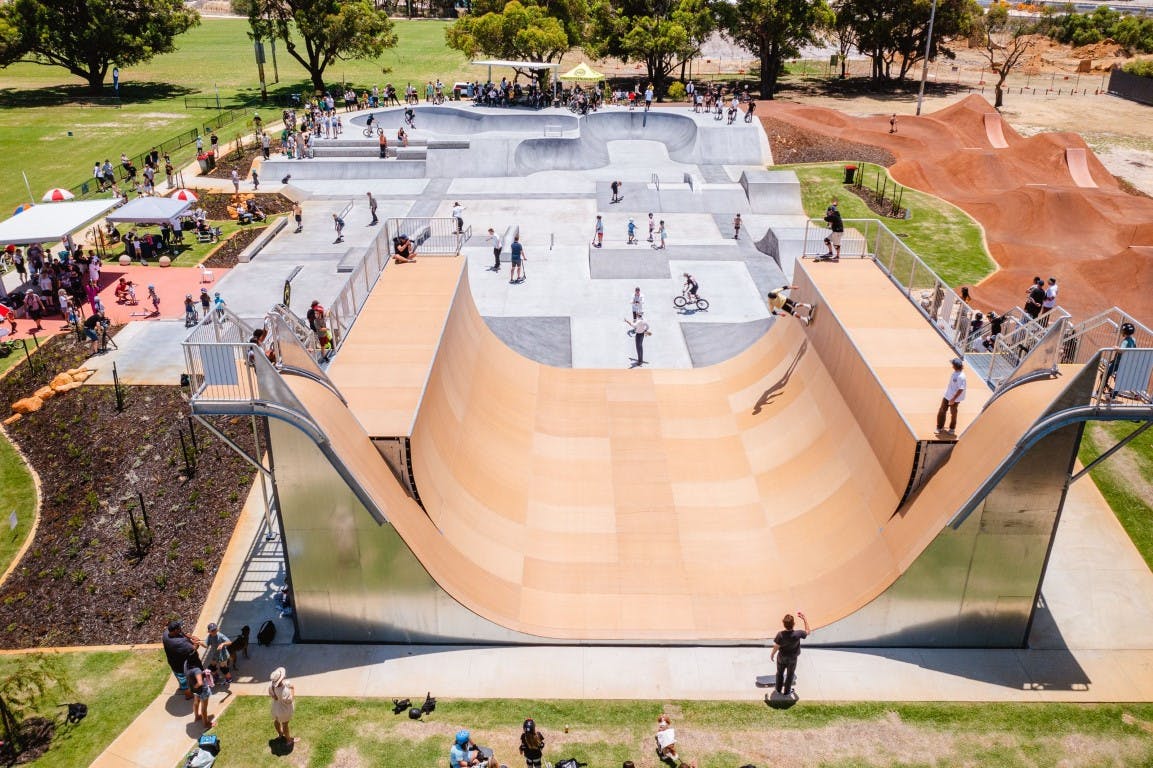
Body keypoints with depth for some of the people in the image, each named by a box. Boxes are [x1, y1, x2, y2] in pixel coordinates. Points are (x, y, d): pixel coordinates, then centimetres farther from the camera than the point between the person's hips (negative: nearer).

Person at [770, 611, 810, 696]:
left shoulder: (780, 635, -32)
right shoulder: (798, 634, -33)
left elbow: (776, 647, -19)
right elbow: (807, 632, -11)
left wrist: (772, 655, 0)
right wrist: (804, 619, -10)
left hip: (781, 657, 0)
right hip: (792, 659, 0)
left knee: (780, 673, 27)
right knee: (790, 675, 25)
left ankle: (779, 689, 46)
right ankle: (787, 691, 43)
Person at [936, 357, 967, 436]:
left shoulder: (961, 377, -29)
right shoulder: (955, 372, -3)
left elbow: (961, 389, -28)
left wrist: (953, 399, -25)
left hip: (954, 398, -8)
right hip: (947, 396, 8)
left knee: (953, 413, 11)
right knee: (941, 411, 16)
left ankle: (952, 429, 29)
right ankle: (940, 428, 30)